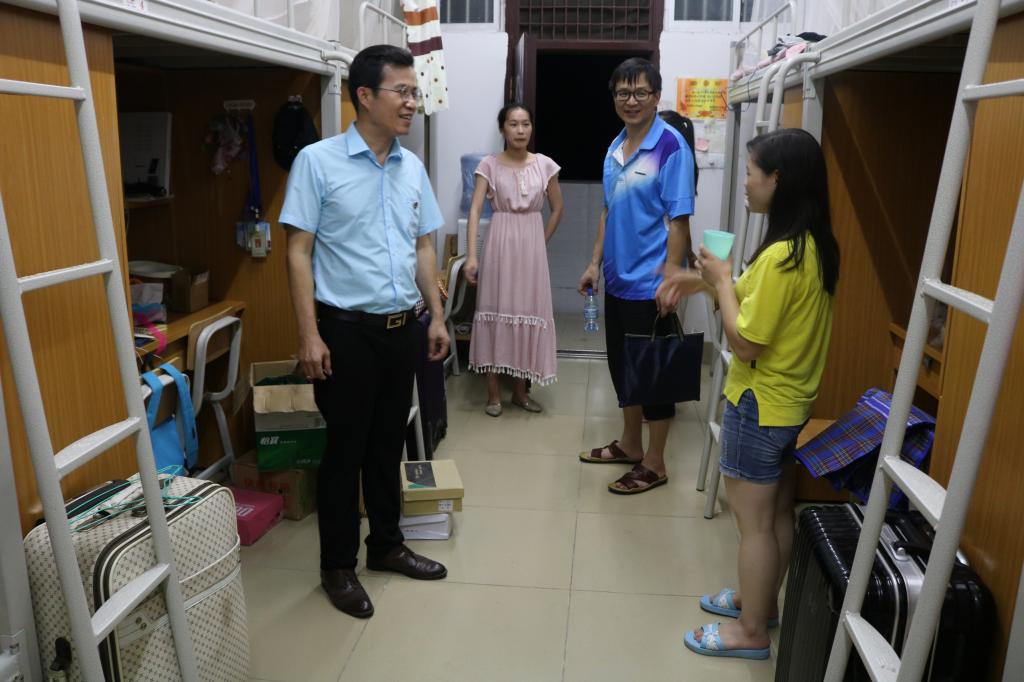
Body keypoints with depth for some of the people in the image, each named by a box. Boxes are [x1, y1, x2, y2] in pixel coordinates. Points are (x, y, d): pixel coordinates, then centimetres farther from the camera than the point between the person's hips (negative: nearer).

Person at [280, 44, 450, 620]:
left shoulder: (413, 167, 8)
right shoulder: (318, 161, -8)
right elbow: (299, 251, -10)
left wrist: (437, 315, 10)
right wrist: (310, 335, -15)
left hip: (401, 328, 5)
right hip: (346, 329, -5)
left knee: (389, 443, 16)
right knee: (346, 449, 5)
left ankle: (387, 545, 33)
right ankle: (338, 566, 22)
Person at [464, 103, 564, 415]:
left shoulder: (544, 164, 3)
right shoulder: (489, 165, -3)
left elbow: (557, 209, 12)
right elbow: (475, 210, -11)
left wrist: (540, 242, 7)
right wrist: (471, 255, -21)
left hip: (531, 244, 2)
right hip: (500, 243, -2)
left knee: (530, 312, 6)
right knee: (496, 311, 1)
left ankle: (520, 390, 20)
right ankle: (493, 392, 12)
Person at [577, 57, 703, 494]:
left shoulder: (671, 146, -13)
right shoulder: (616, 146, 9)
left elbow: (679, 220, -16)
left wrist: (671, 278, -20)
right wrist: (595, 263, 13)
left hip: (649, 284, -8)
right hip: (617, 280, 8)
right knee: (621, 366, 17)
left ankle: (654, 464, 18)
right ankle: (630, 444, 35)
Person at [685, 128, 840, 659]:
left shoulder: (781, 256, -26)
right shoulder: (814, 246, 4)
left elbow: (746, 343, -23)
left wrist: (722, 282, -13)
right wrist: (732, 283, 3)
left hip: (760, 404, -9)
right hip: (789, 400, 9)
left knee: (753, 520, 5)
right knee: (778, 512, 21)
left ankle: (751, 632, 21)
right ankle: (763, 602, 39)